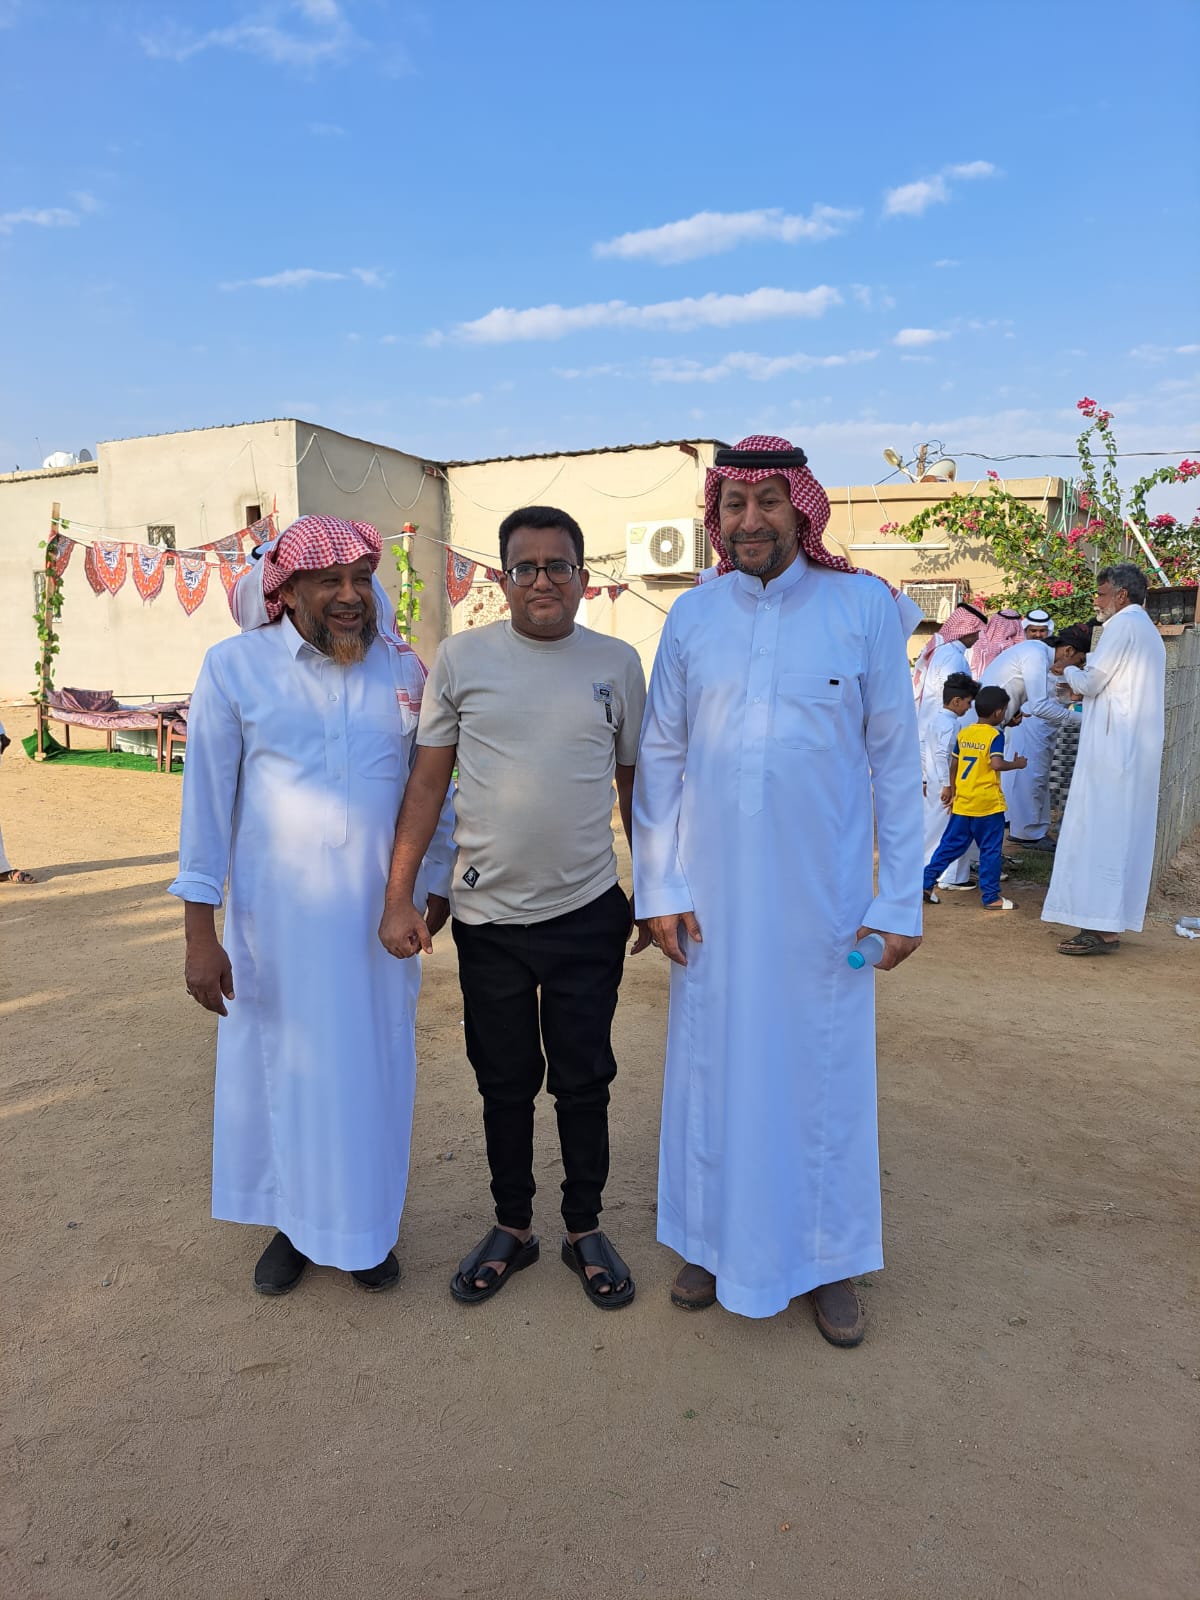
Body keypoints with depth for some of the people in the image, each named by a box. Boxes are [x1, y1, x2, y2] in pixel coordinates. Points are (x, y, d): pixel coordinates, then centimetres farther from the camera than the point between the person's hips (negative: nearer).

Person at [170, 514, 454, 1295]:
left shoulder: (406, 670, 1)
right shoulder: (234, 667, -5)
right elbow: (207, 799, -5)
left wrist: (439, 885, 9)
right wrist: (200, 932, -6)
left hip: (379, 915, 2)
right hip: (275, 916, -1)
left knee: (373, 1067, 12)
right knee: (280, 1064, 12)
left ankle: (366, 1225, 34)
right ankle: (292, 1221, 36)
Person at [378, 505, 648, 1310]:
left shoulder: (617, 662, 2)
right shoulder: (462, 657, -1)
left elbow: (635, 783, 9)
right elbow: (428, 782, 0)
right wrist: (399, 896, -4)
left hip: (587, 912, 0)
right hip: (488, 914, 0)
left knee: (584, 1080, 12)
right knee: (505, 1083, 14)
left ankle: (585, 1229, 32)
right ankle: (512, 1227, 35)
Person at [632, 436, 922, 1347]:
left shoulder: (864, 606, -2)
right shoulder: (692, 616, 3)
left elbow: (895, 760, -1)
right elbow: (660, 758, 5)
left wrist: (900, 899, -4)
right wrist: (659, 886, 0)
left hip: (824, 892, -1)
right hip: (714, 895, 2)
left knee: (825, 1071, 10)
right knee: (714, 1065, 13)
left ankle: (829, 1261, 31)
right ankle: (715, 1241, 34)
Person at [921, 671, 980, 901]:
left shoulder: (932, 721, 10)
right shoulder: (952, 725, -17)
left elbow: (922, 751, 14)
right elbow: (943, 755, -25)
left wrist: (925, 779, 20)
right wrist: (947, 785, -22)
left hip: (933, 784, 9)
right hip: (949, 785, -9)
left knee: (932, 829, 15)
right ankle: (952, 877, 8)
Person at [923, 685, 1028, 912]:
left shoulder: (963, 734, 8)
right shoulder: (995, 735, -10)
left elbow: (953, 765, 11)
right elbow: (996, 764, -23)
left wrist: (953, 793, 19)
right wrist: (1016, 764, -5)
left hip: (962, 802, 6)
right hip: (987, 804, -6)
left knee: (950, 845, 14)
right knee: (991, 851, 4)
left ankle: (926, 882, 11)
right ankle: (991, 897, 9)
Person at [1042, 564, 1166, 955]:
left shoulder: (1122, 625, -8)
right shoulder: (1149, 631, 23)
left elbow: (1091, 682, -11)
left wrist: (1069, 671, 8)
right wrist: (1079, 676, 18)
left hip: (1113, 746, -10)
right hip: (1139, 750, 10)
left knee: (1100, 830, -10)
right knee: (1122, 832, 9)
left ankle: (1101, 929, -11)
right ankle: (1110, 923, 12)